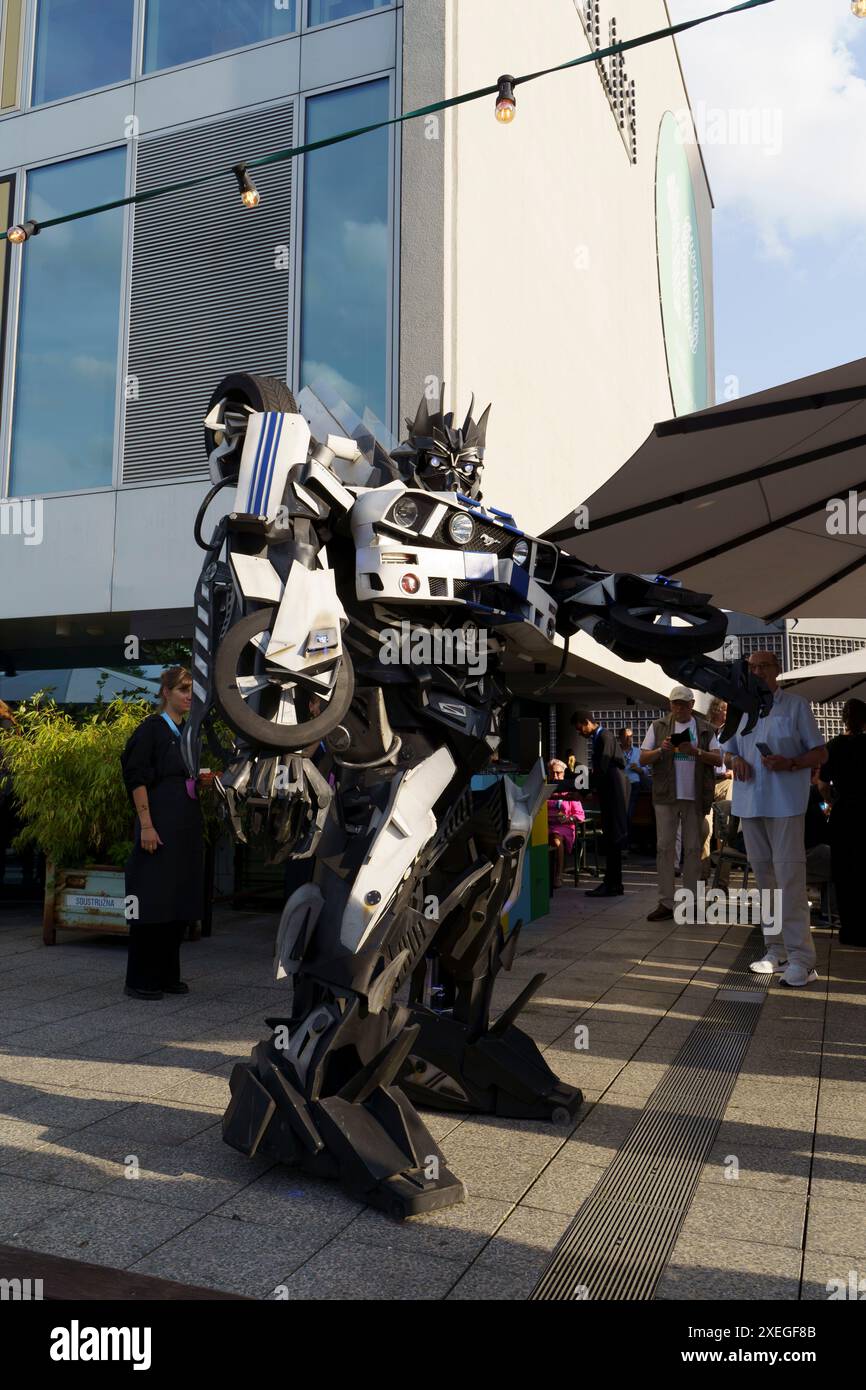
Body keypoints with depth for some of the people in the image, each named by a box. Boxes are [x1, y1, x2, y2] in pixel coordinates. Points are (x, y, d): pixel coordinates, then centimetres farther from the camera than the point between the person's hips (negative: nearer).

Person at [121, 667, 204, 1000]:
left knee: (179, 903, 9)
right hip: (160, 824, -8)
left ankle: (167, 975, 18)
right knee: (153, 900, -4)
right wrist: (146, 825, -19)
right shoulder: (152, 728, -7)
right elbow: (137, 778, -13)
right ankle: (139, 980, 5)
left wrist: (200, 780, 4)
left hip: (188, 826, 8)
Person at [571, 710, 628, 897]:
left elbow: (602, 768, -17)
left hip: (614, 790, -10)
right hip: (608, 792, 10)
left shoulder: (605, 736, -11)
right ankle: (612, 883, 14)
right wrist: (589, 787, 13)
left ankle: (612, 885, -7)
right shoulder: (599, 738, 18)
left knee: (613, 838, -9)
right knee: (610, 838, 10)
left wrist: (588, 788, -12)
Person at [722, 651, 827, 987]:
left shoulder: (795, 705, 0)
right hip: (750, 804, 6)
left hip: (785, 804, -5)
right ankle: (775, 950, 19)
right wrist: (734, 760, -4)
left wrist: (790, 763, -19)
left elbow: (820, 753, 0)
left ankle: (801, 958, -9)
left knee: (789, 877, -11)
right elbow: (728, 753, 21)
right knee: (764, 877, 10)